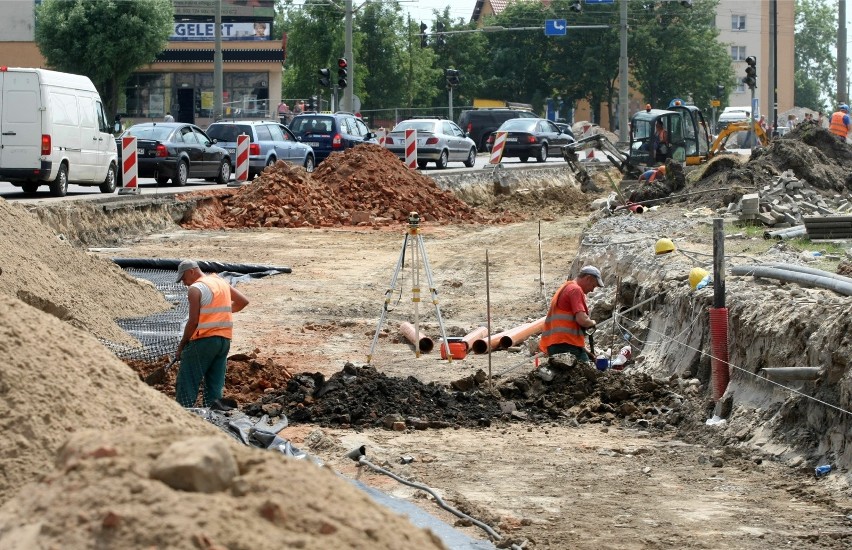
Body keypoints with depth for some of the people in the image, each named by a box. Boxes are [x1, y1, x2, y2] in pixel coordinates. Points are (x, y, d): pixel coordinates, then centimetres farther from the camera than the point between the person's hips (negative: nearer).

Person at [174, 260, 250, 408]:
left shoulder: (195, 289, -9)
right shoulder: (222, 282, 13)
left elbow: (193, 321, -14)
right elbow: (243, 301, 20)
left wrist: (182, 344, -5)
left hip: (204, 340, -7)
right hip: (225, 340, 7)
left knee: (186, 384, -2)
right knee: (215, 386, 8)